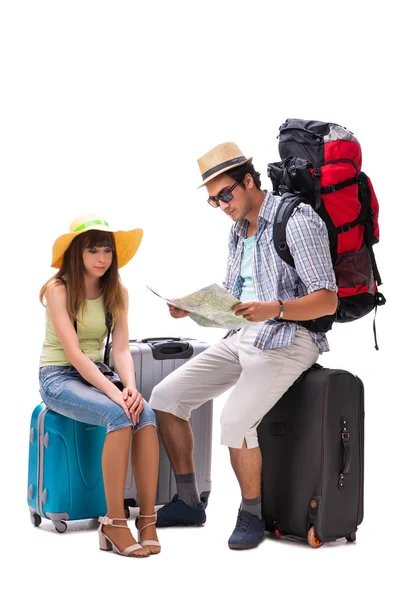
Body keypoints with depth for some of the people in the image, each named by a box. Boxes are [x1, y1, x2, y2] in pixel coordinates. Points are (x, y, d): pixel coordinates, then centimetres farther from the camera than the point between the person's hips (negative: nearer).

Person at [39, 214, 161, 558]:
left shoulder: (117, 292, 7)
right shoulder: (58, 289, -10)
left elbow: (121, 350, -2)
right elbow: (74, 354, -19)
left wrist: (131, 387, -23)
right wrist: (114, 392, -29)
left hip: (95, 375, 5)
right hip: (58, 377, -5)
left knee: (146, 414, -26)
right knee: (118, 416, -32)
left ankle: (148, 519, -25)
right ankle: (114, 523, -27)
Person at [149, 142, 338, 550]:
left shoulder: (297, 222, -13)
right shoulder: (239, 230, 15)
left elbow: (326, 301, -18)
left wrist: (273, 309, -33)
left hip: (288, 339, -9)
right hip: (243, 337, 9)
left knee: (235, 420, -29)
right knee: (165, 397, 0)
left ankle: (252, 514, -7)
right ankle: (187, 502, 11)